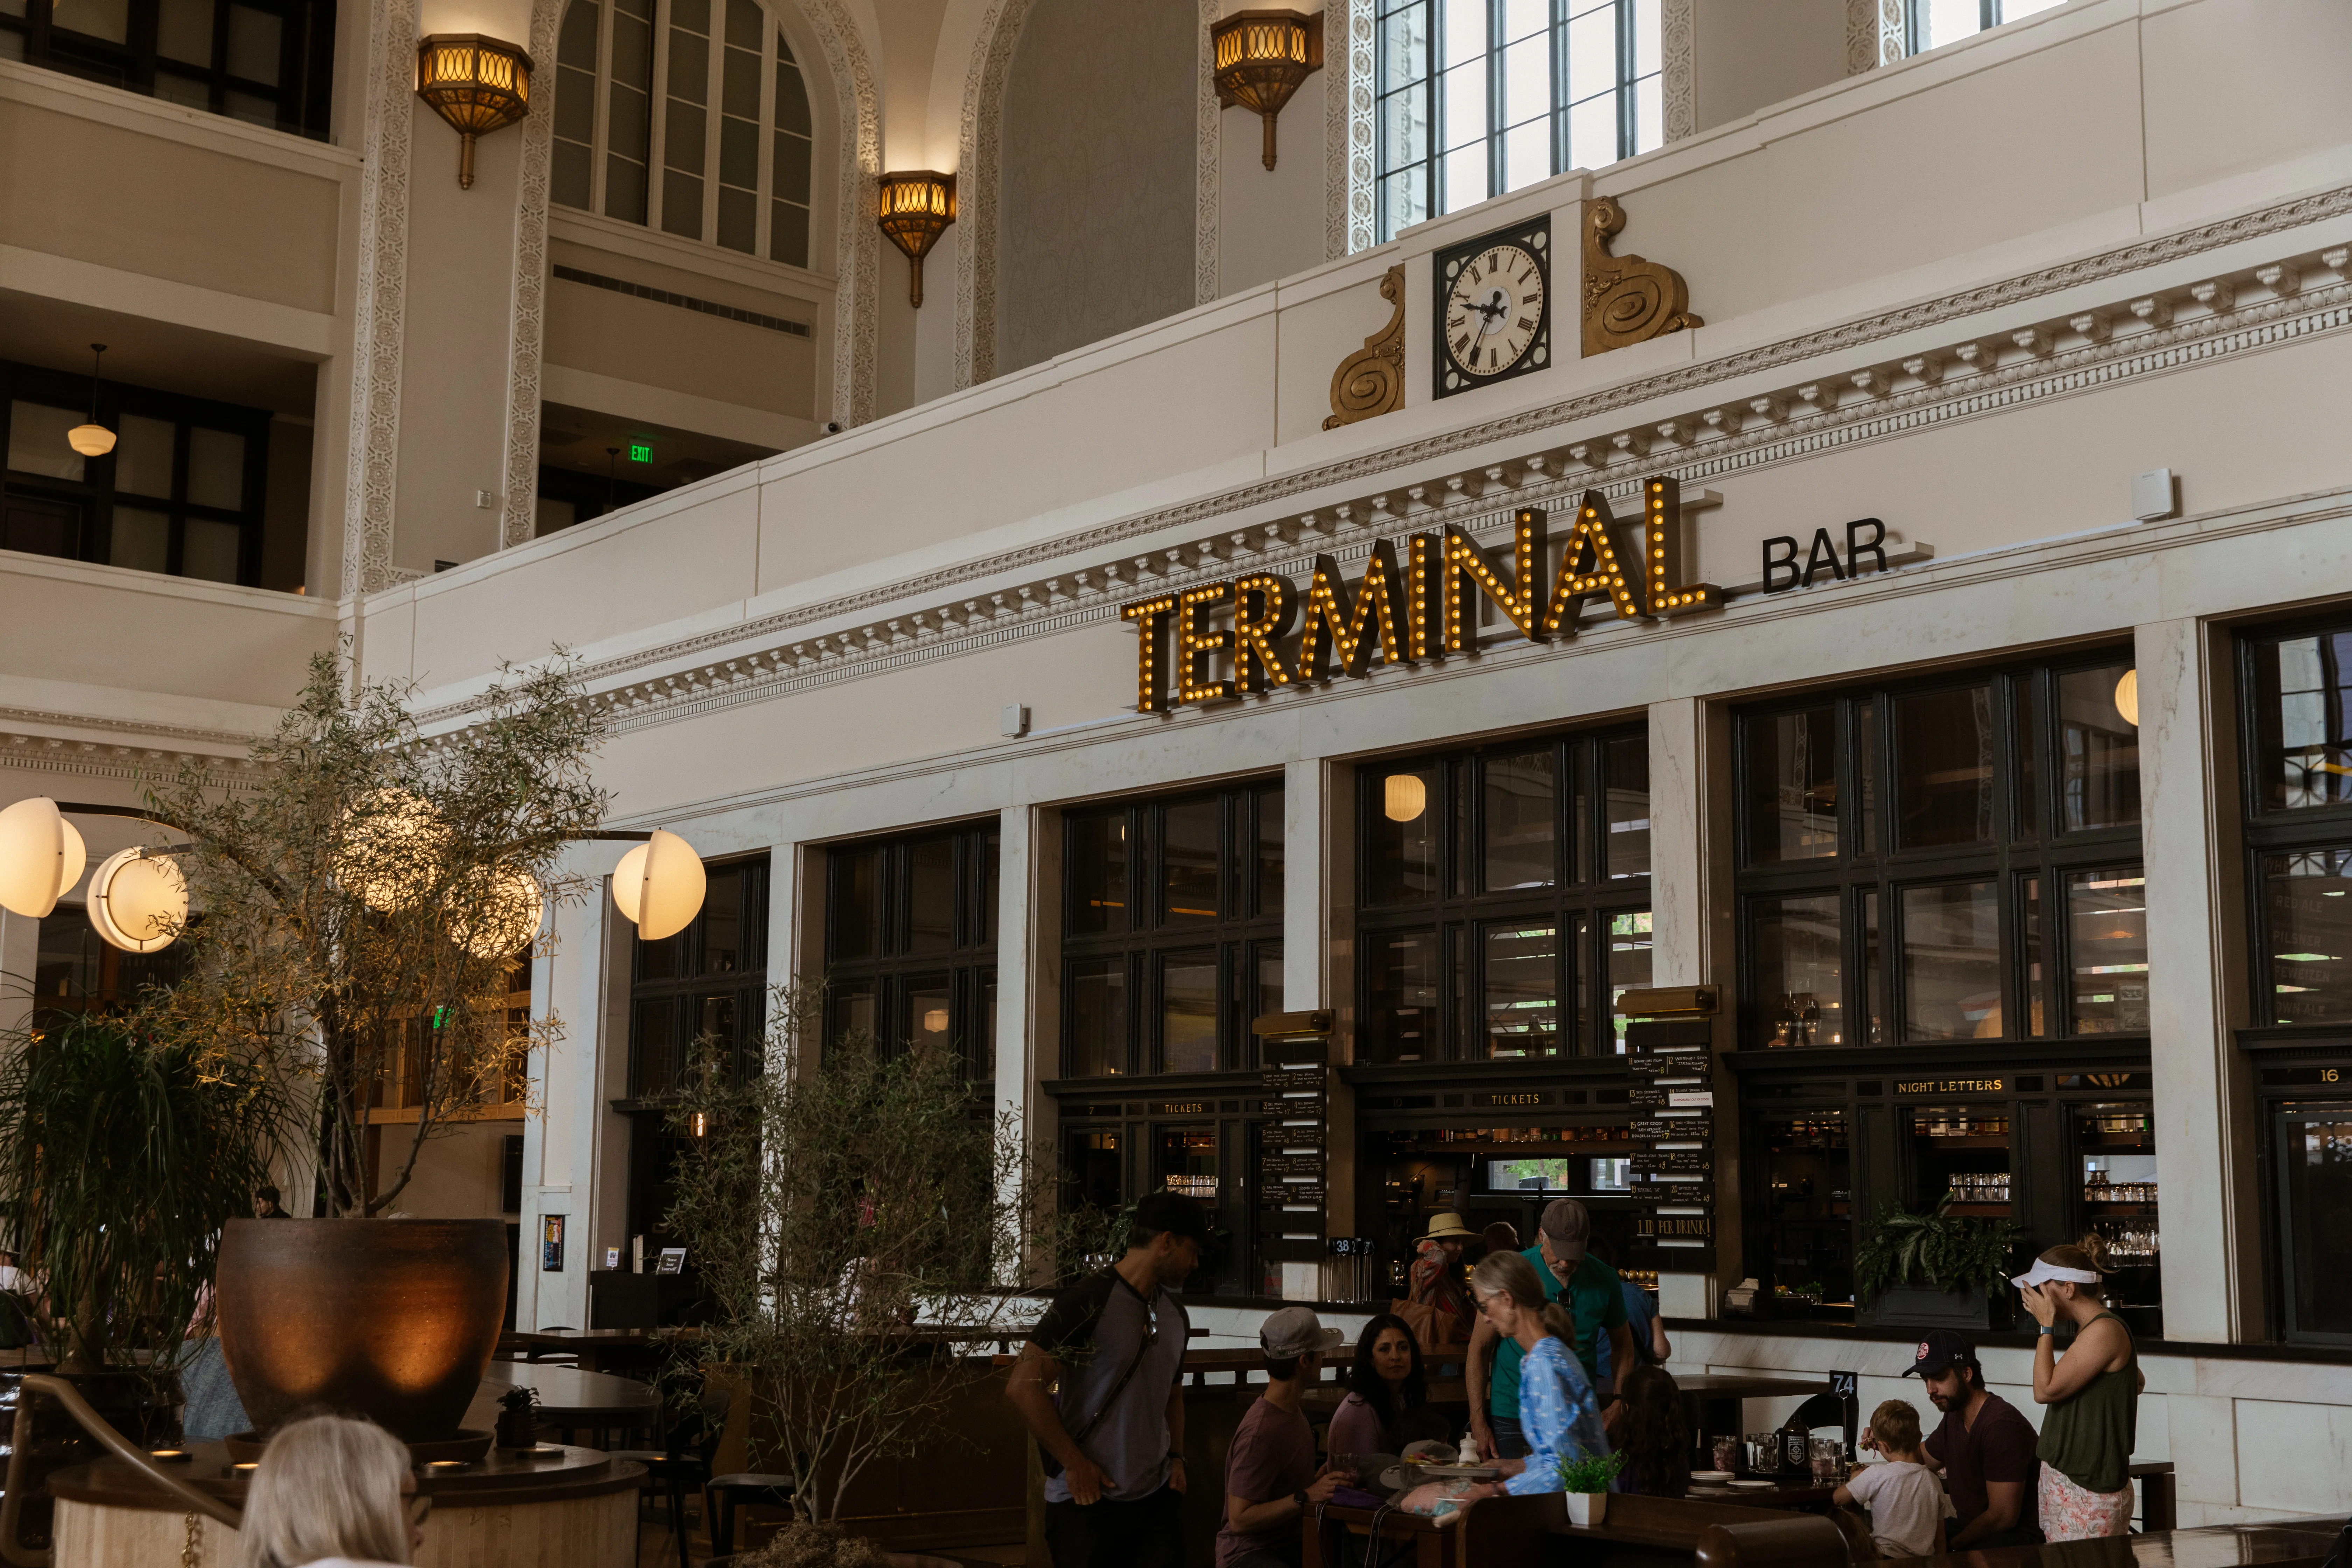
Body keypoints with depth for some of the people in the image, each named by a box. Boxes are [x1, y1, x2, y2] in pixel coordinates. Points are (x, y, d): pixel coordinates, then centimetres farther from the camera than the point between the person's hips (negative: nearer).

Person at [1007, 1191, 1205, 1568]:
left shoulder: (1175, 1314, 13)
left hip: (1158, 1498, 7)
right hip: (1088, 1503, -7)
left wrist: (1177, 1456, 11)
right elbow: (1022, 1386, -20)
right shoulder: (1089, 1303, -14)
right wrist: (1074, 1464, -17)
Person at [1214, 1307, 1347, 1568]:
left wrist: (1320, 1480, 6)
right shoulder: (1260, 1432, -19)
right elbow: (1239, 1520, -20)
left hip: (1289, 1545, 9)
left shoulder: (1294, 1412, 12)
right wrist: (1306, 1497, -24)